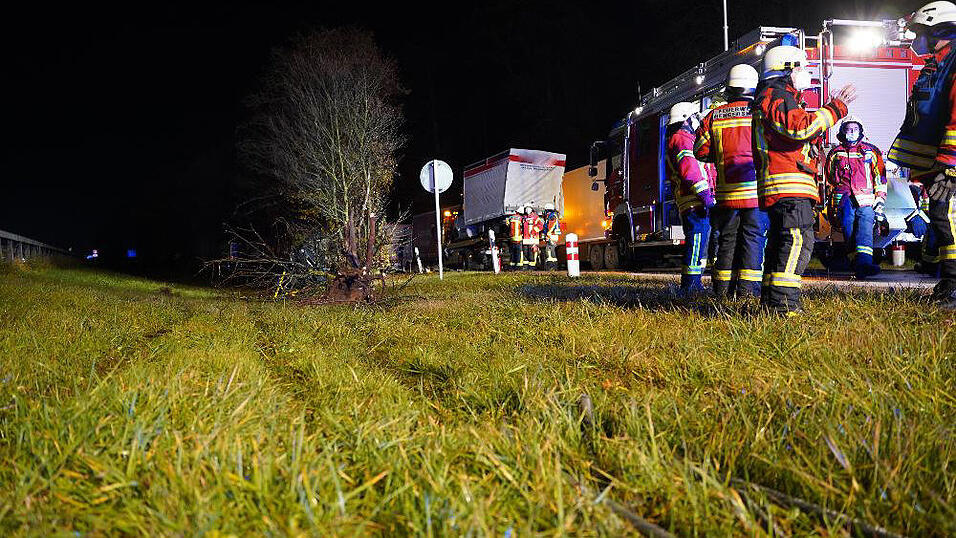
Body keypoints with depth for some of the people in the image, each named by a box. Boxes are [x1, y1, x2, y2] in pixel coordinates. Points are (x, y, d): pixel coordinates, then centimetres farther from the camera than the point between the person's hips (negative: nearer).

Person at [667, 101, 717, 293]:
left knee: (698, 242, 13)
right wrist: (704, 194, -24)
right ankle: (690, 285, -12)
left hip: (694, 203, 11)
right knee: (697, 240, -12)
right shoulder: (682, 138, -8)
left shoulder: (683, 139, 28)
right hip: (694, 203, -11)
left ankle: (693, 284, 18)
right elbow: (689, 169, -21)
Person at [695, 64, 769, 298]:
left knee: (727, 237, 10)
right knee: (754, 236, 3)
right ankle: (747, 287, 0)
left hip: (727, 190, 3)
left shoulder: (714, 116, 6)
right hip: (756, 189, -3)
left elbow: (701, 151, 7)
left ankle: (723, 287, 12)